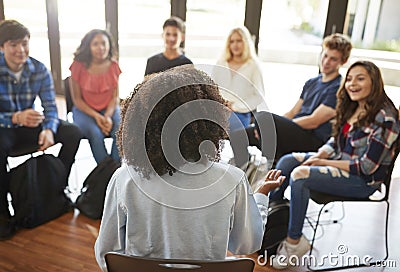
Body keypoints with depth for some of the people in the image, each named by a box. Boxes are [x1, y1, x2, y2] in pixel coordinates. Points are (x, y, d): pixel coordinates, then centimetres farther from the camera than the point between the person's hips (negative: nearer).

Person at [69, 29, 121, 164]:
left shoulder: (113, 66, -1)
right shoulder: (79, 66, -8)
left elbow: (115, 97, 1)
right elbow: (77, 99, -5)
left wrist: (108, 116, -17)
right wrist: (96, 116, -18)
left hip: (109, 109, 2)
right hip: (84, 110, -2)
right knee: (96, 133, -32)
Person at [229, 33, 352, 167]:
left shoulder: (339, 88, -3)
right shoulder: (311, 82, 24)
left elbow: (314, 121, -12)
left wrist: (275, 125, -13)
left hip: (313, 139, -8)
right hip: (294, 134, 8)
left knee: (263, 117, -32)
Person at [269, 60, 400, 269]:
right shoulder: (351, 108, 5)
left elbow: (367, 166, -22)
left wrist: (323, 163, -16)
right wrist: (318, 156, -7)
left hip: (364, 180, -8)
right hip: (339, 162, 8)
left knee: (300, 175, -26)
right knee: (288, 160, -5)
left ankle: (294, 242, -13)